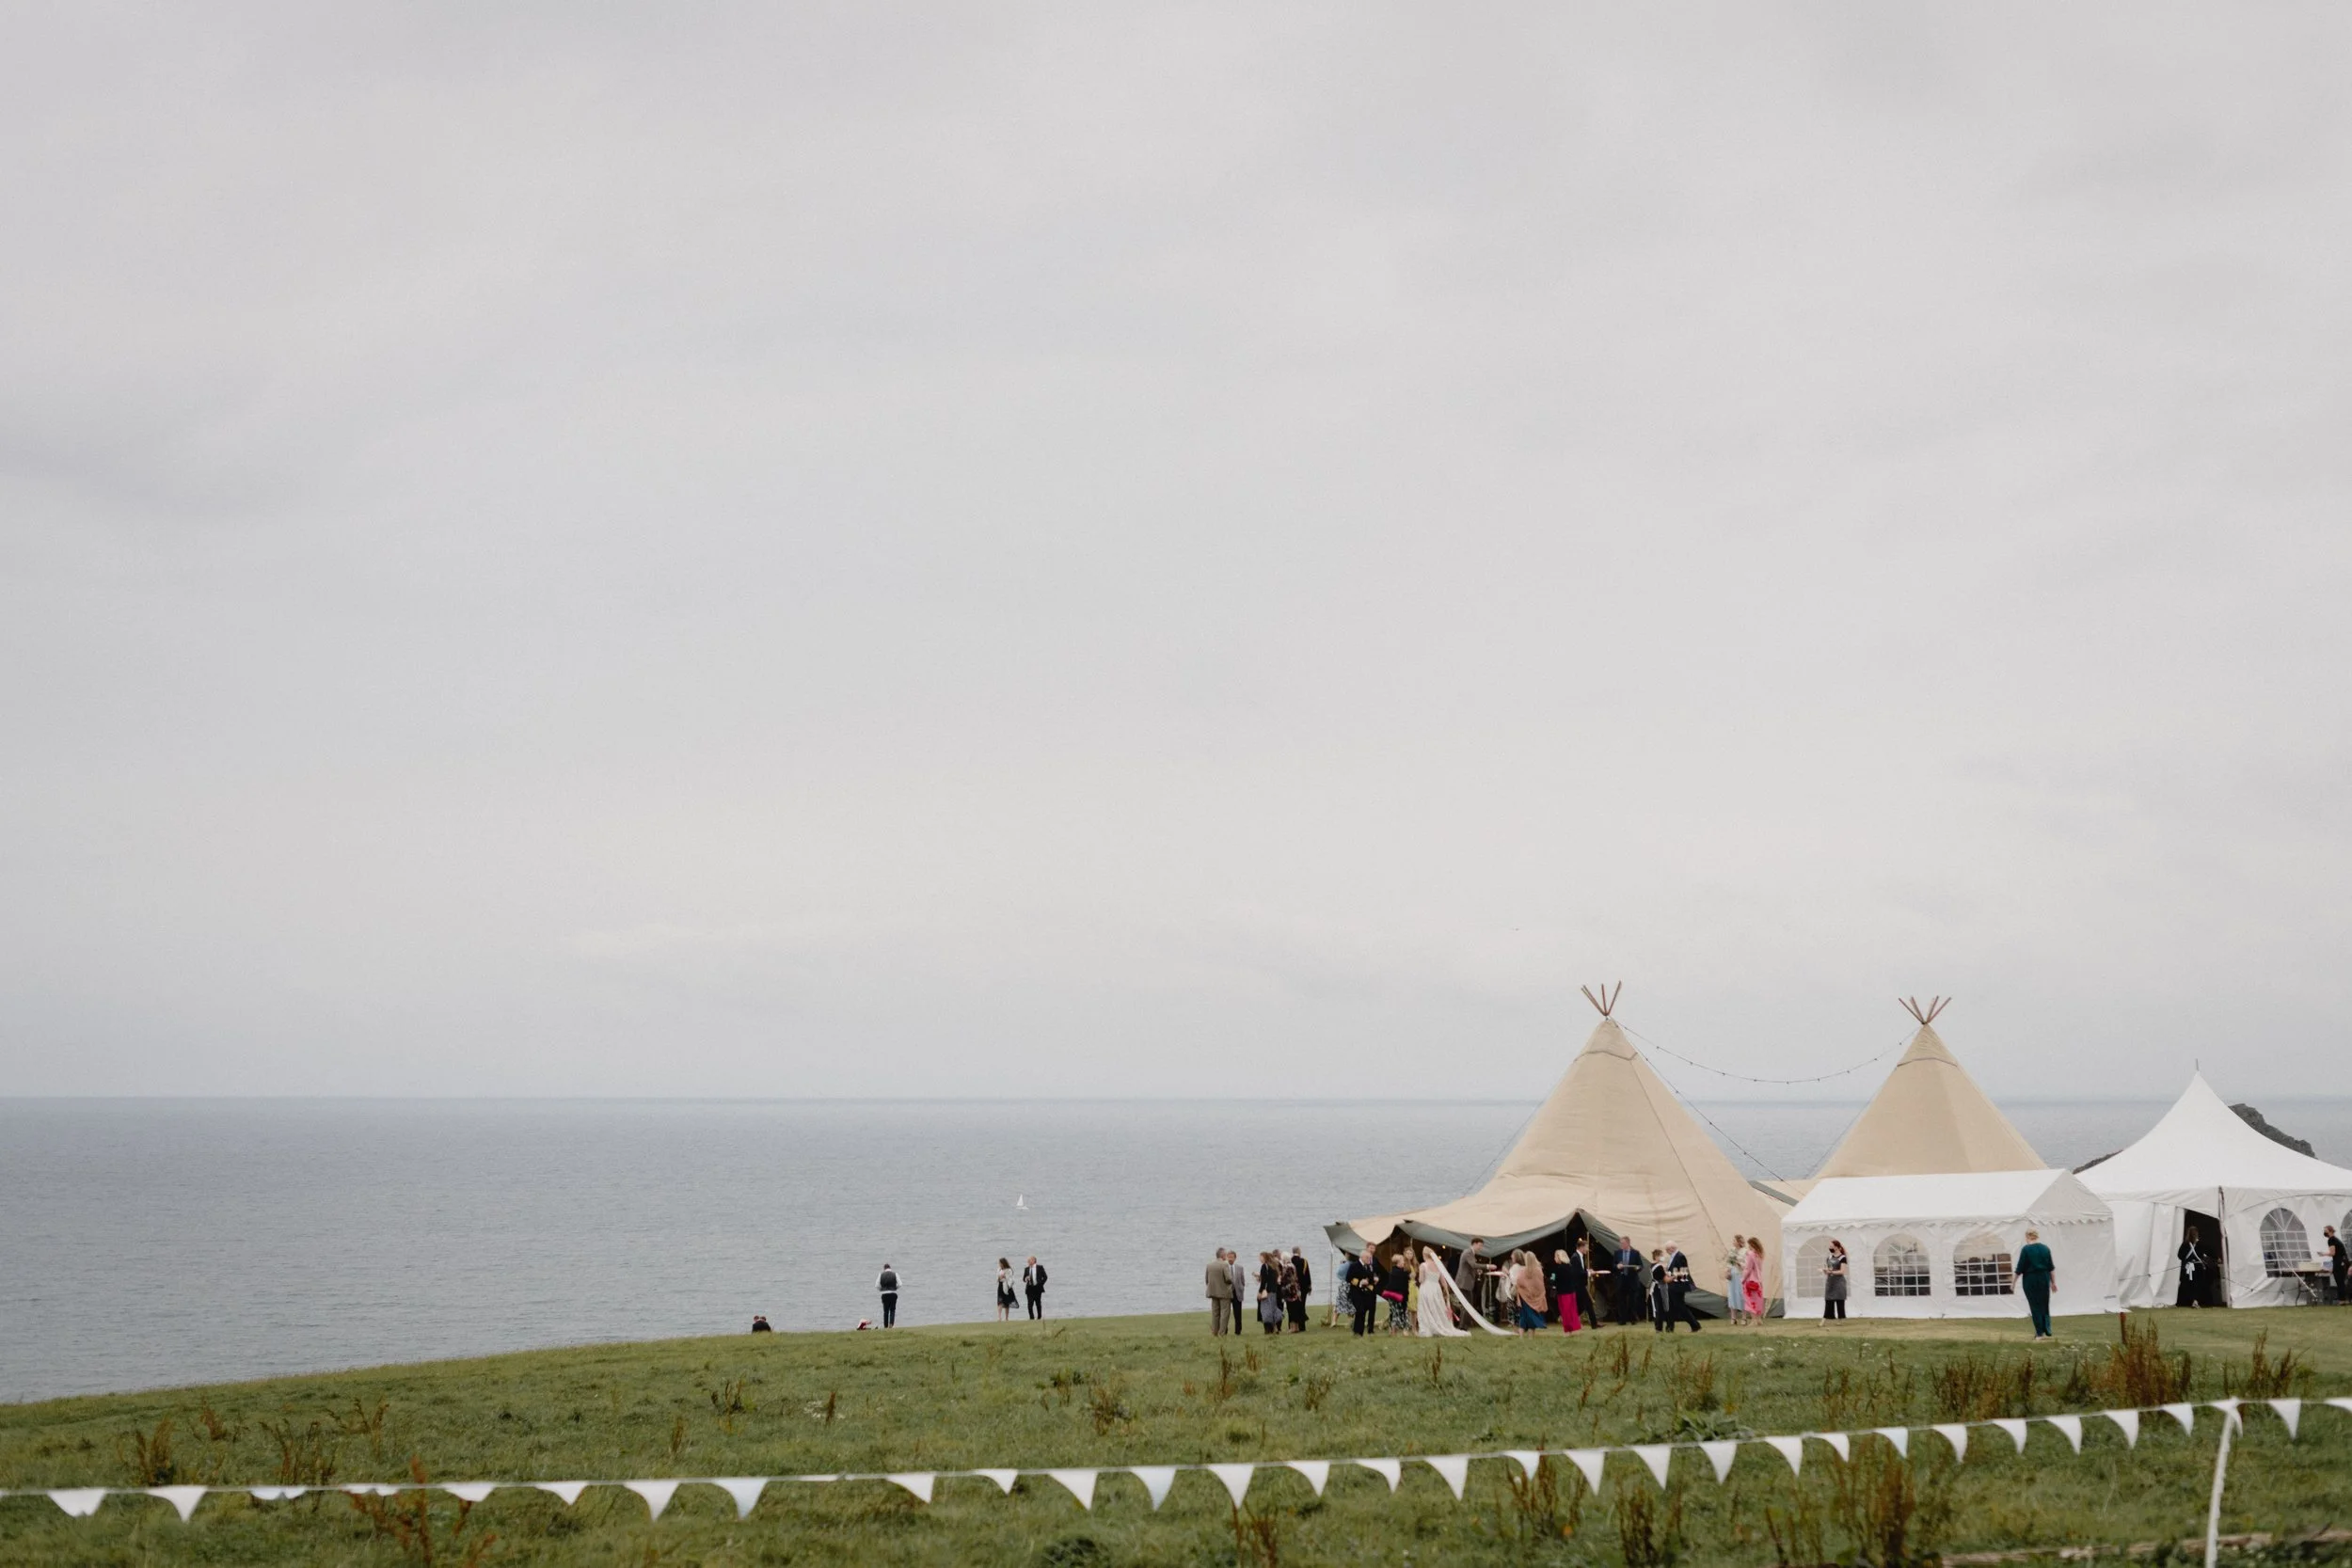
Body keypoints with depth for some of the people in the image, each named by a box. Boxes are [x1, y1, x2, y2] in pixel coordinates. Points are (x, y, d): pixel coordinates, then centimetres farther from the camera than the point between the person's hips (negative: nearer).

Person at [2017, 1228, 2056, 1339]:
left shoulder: (2025, 1249, -9)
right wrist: (2053, 1282, 13)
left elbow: (2020, 1268, -8)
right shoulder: (2045, 1249, 2)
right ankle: (2047, 1331, 7)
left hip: (2030, 1280, -4)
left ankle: (2040, 1333, 3)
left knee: (2035, 1306, 3)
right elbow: (2051, 1267, 6)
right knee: (2045, 1306, 13)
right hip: (2044, 1279, 4)